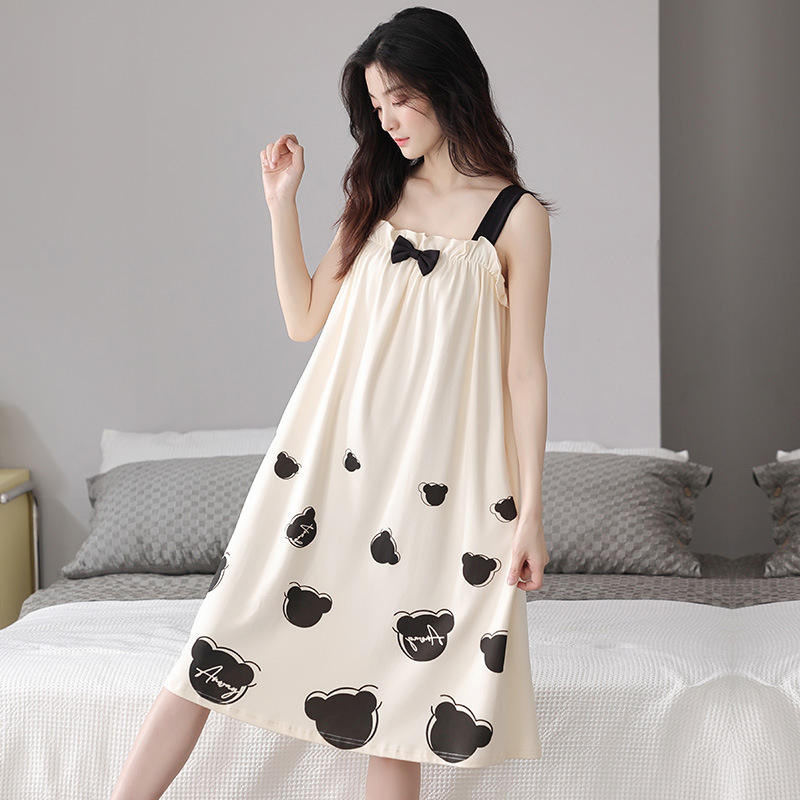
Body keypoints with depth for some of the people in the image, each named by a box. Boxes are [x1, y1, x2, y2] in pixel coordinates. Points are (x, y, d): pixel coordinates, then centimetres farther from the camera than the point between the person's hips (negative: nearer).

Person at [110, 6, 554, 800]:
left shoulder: (516, 217, -3)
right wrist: (281, 203, 3)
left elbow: (524, 370, -4)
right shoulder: (376, 192, 10)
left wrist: (530, 510, -6)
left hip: (440, 472, -3)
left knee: (400, 680, 2)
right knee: (230, 624, 0)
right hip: (333, 445, 4)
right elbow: (304, 319, 10)